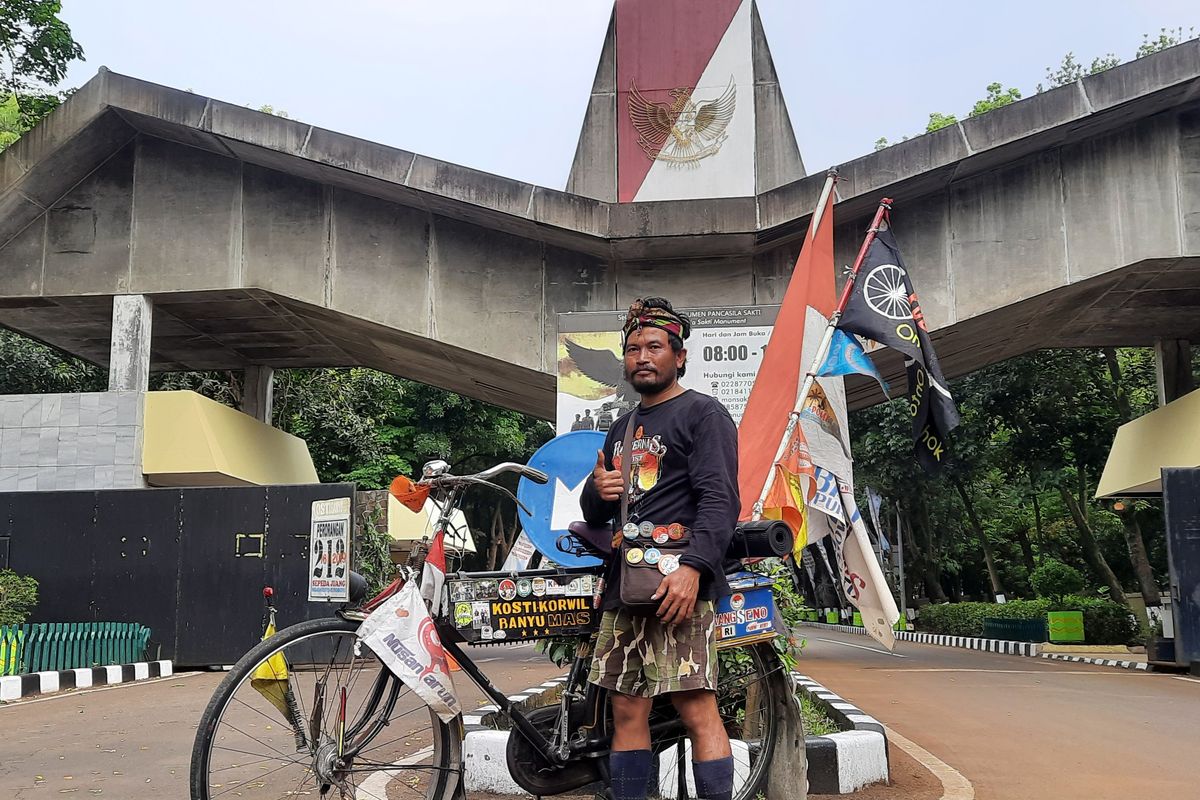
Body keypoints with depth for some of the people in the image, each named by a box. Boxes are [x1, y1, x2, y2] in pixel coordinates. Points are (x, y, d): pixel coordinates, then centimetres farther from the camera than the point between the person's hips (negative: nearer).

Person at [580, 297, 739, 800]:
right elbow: (596, 514, 29)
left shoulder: (703, 414, 1)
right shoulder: (621, 429, 25)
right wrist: (597, 491, 4)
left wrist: (692, 567, -25)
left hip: (677, 586, -7)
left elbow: (720, 499, -11)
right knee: (627, 713, 8)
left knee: (697, 711, -11)